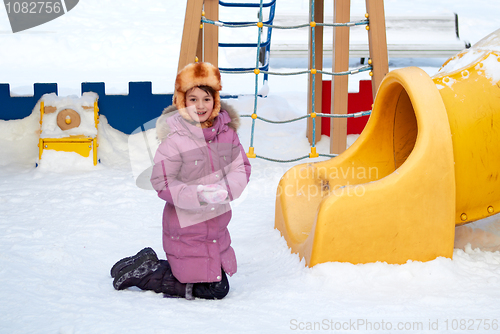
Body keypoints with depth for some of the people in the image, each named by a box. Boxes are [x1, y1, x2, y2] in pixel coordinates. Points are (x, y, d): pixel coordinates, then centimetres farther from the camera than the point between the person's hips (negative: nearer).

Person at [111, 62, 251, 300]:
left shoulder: (225, 131, -1)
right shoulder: (174, 138, -18)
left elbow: (241, 168, 2)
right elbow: (162, 183, -16)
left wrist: (226, 189, -18)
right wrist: (198, 194, -26)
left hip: (216, 223, 7)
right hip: (186, 226, -7)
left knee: (219, 286, 18)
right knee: (212, 290, -2)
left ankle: (150, 264, 29)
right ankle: (141, 272, 13)